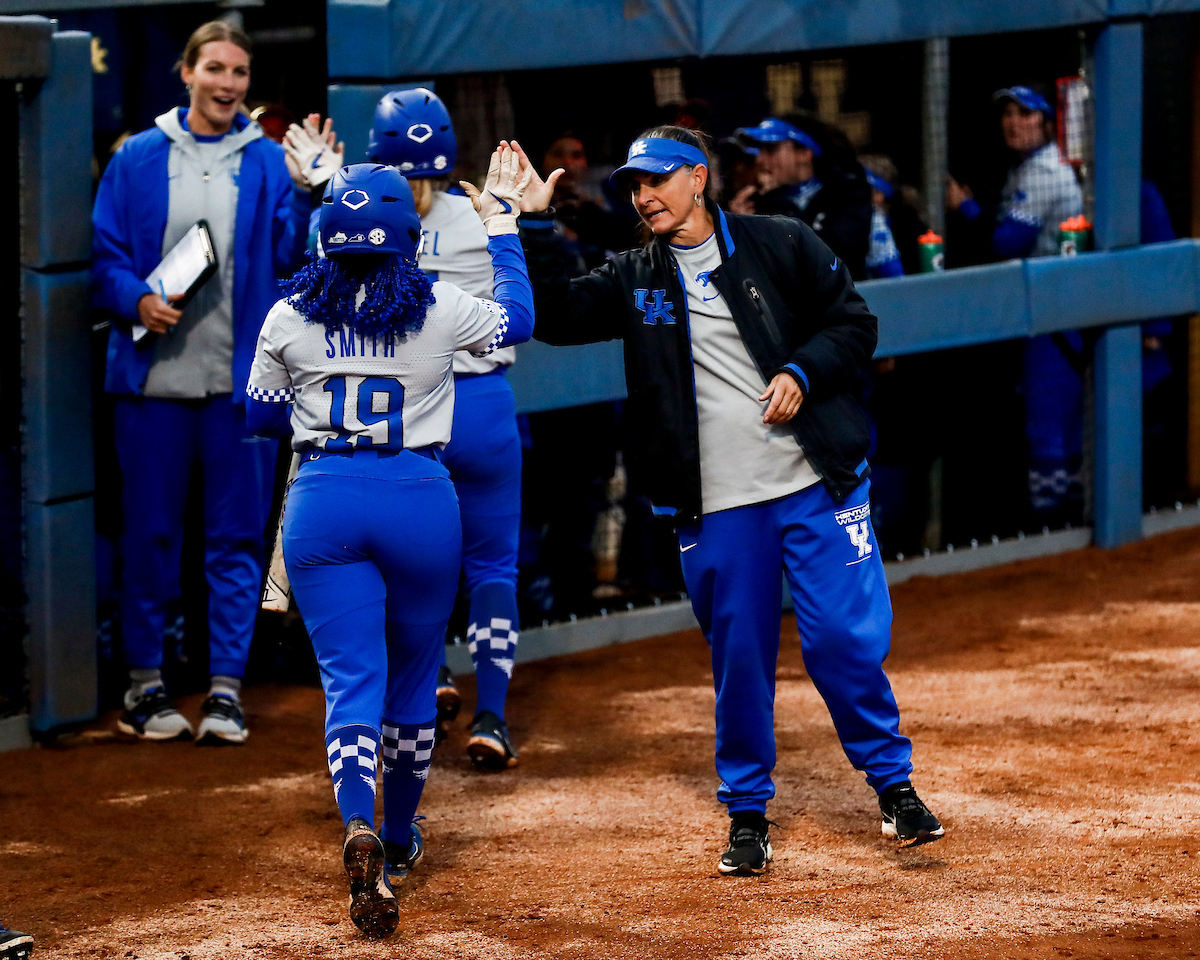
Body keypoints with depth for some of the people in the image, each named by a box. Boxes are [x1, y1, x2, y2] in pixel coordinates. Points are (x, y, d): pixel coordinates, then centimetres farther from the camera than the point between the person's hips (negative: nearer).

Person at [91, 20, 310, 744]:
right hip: (155, 374, 0)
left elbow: (291, 259, -3)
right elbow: (105, 255, 5)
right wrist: (138, 299, -13)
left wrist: (307, 194, -18)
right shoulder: (139, 160, 5)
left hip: (242, 378, 0)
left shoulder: (269, 162, 5)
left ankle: (226, 689, 9)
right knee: (151, 534, 6)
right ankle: (146, 684, 17)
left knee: (237, 537, 3)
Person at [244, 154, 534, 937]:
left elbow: (261, 416, 11)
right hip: (421, 497, 0)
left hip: (324, 501, 0)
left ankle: (360, 830, -28)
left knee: (351, 679, -3)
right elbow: (518, 318, 17)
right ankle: (400, 839, 31)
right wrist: (502, 221, 25)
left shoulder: (290, 317, -2)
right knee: (414, 675, 17)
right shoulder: (441, 310, -5)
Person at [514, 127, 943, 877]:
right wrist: (534, 225, -6)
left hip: (816, 482, -2)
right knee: (738, 658, 5)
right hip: (715, 505, 2)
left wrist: (803, 372, -12)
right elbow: (555, 317, 0)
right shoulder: (635, 280, 9)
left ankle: (893, 781, 14)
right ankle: (747, 813, 17)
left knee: (847, 638, -4)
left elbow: (854, 324, 5)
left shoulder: (783, 247, 3)